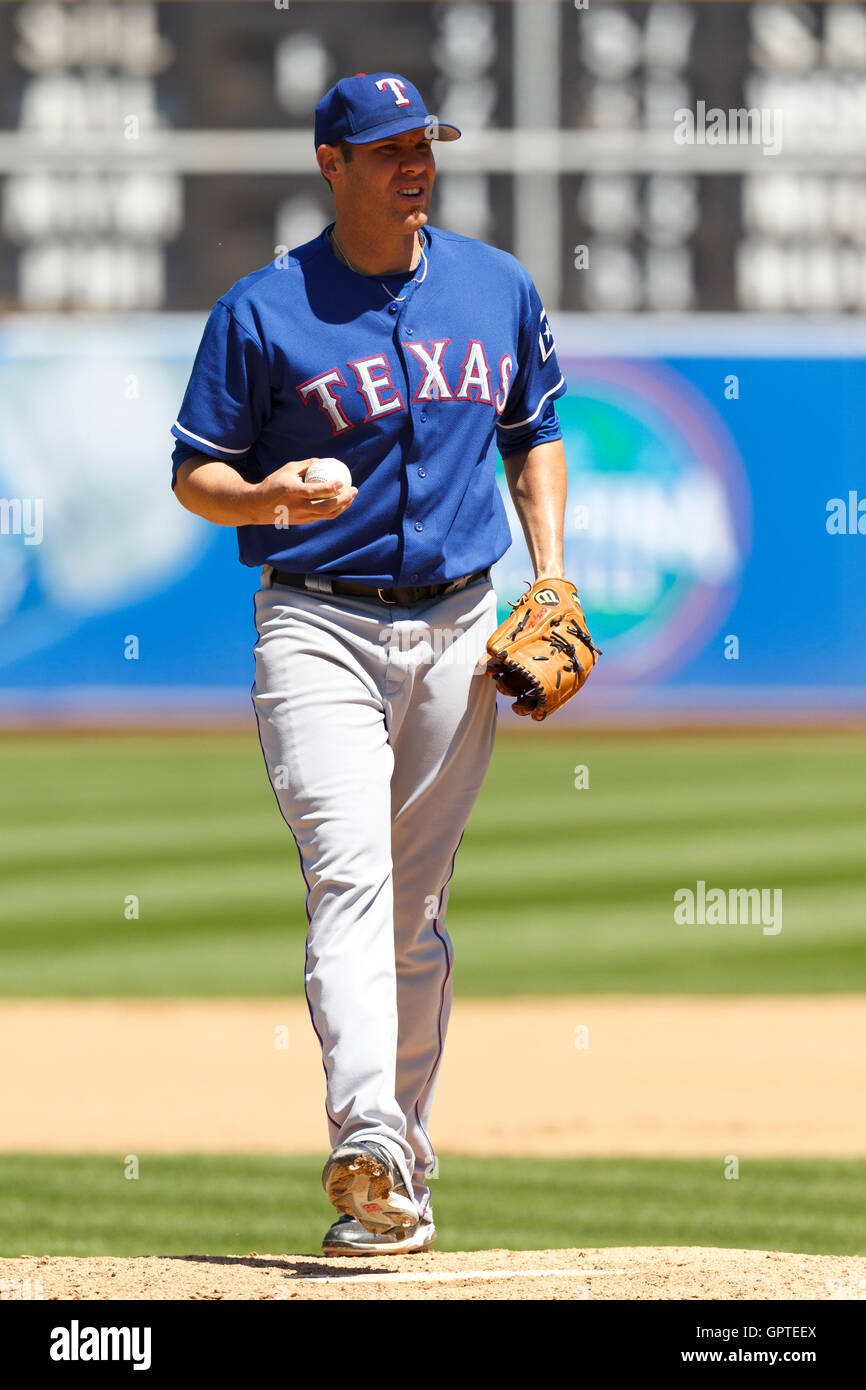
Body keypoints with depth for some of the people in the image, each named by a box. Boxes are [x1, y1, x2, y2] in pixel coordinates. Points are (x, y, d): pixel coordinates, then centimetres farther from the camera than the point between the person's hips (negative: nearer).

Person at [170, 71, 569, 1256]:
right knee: (350, 879, -19)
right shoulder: (263, 311, -4)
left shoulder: (498, 289, 8)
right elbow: (195, 472, 0)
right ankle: (368, 1151, -33)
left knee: (419, 913, 9)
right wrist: (269, 499, -22)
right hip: (319, 626, -4)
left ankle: (405, 1180, 15)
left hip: (459, 630, 4)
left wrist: (550, 571, 6)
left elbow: (536, 433, 20)